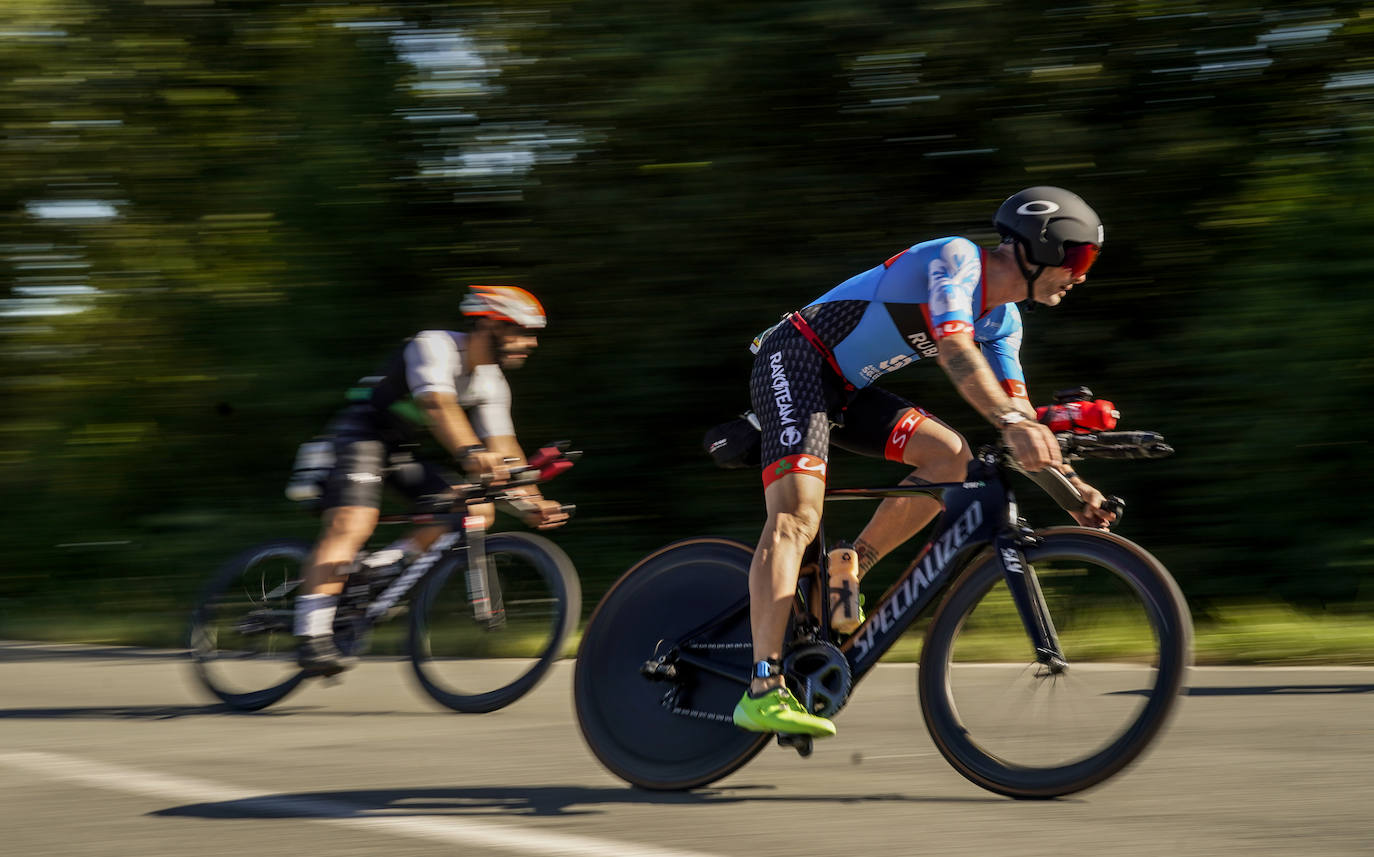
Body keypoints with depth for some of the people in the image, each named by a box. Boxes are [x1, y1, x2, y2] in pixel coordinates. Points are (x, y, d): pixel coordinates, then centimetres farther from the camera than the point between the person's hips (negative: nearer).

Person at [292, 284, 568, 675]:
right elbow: (438, 404, -41)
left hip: (402, 451, 8)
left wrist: (529, 500, -18)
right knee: (351, 524, -28)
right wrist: (470, 452, -57)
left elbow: (502, 446, -3)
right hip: (361, 433, -8)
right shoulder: (434, 346, -23)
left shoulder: (492, 385, 2)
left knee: (478, 510, -6)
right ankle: (312, 635, -35)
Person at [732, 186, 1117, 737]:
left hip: (844, 390, 9)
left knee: (950, 456, -8)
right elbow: (954, 349, -33)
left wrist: (1070, 483, 0)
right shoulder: (956, 258, -17)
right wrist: (1011, 423, -45)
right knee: (796, 519, -23)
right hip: (794, 362, -9)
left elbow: (1016, 406, 12)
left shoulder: (1002, 320, 10)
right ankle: (763, 692, -31)